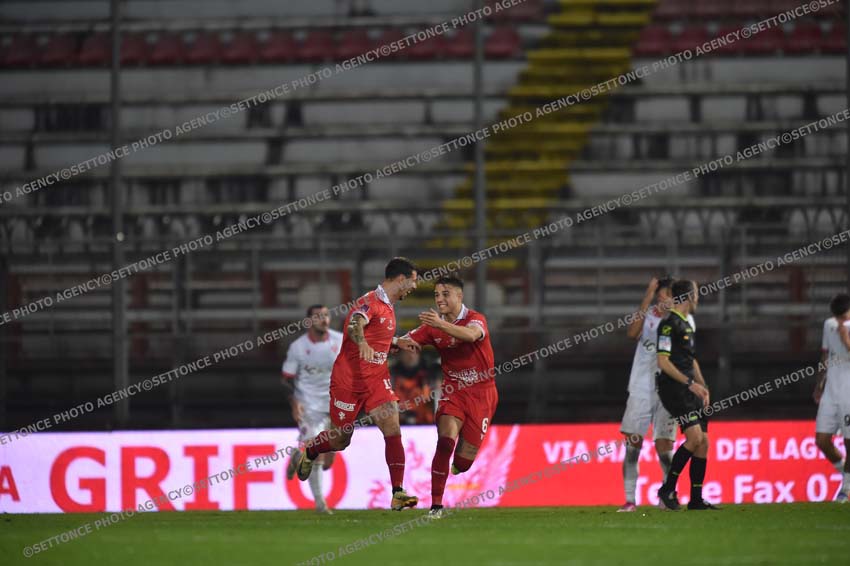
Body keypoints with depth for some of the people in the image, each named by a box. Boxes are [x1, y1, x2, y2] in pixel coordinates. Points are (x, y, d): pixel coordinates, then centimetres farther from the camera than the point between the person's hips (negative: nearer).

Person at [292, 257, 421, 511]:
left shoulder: (389, 308, 14)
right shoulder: (369, 301, -15)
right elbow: (355, 324, -37)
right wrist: (362, 342, -56)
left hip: (376, 380, 7)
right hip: (348, 379, -7)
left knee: (393, 430, -13)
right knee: (340, 440, 6)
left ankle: (398, 494, -15)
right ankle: (308, 452, 40)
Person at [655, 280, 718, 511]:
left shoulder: (686, 325, 19)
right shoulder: (669, 324, -11)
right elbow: (662, 361, -17)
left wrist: (702, 386, 17)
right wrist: (690, 383, -19)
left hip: (689, 390, 10)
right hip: (673, 389, -10)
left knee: (703, 442, 5)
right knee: (695, 437, -20)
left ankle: (696, 499, 9)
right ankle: (668, 487, -10)